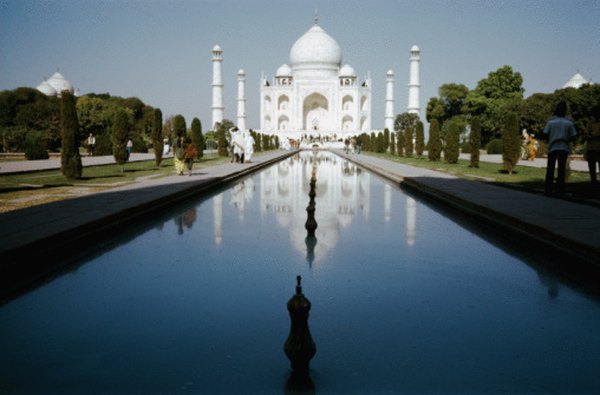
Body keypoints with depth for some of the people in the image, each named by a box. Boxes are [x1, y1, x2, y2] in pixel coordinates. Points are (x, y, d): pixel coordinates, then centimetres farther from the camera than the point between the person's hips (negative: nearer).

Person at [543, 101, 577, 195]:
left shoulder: (551, 121, -1)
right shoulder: (569, 122, 1)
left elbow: (545, 134, -6)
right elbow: (573, 137, 0)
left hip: (552, 147, 0)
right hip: (564, 148, 1)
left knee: (550, 169, 3)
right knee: (561, 169, 7)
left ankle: (548, 189, -2)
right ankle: (559, 189, 7)